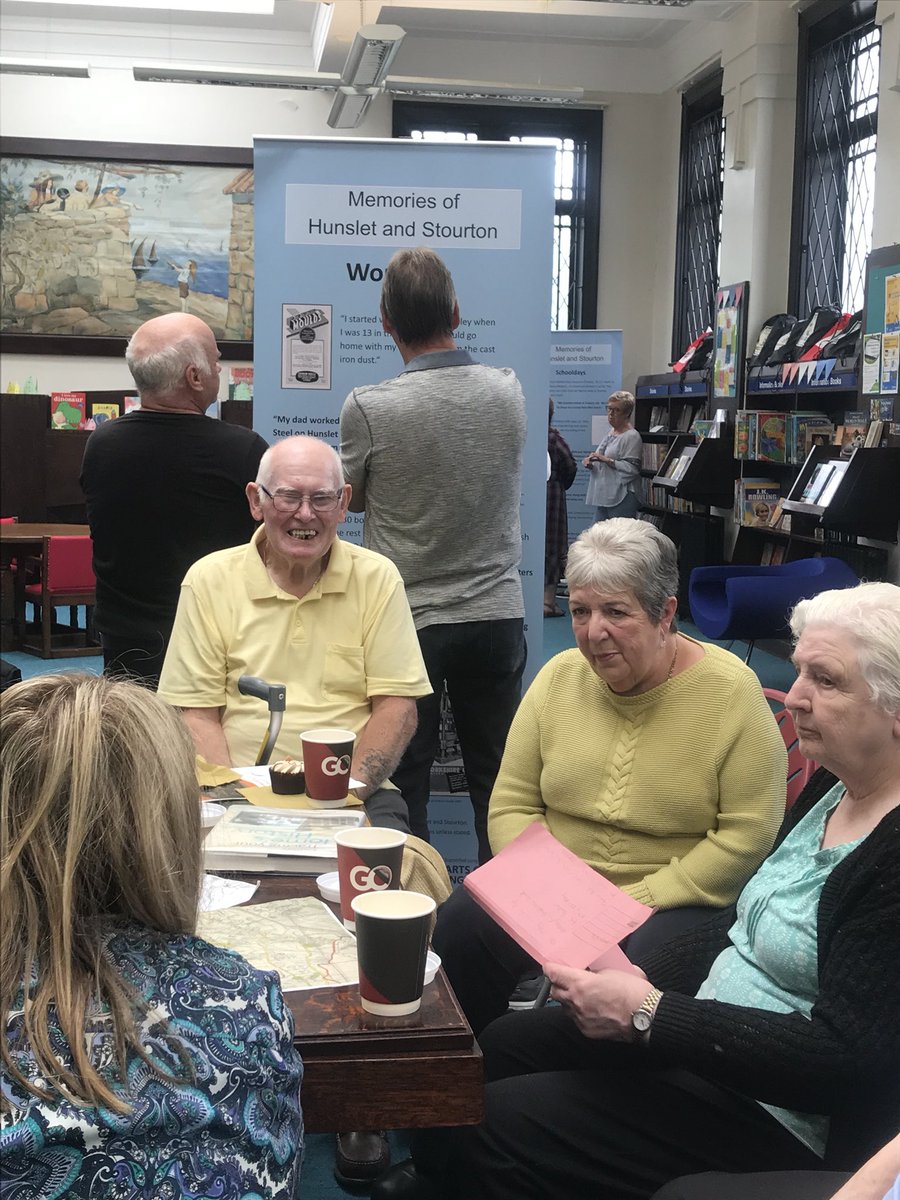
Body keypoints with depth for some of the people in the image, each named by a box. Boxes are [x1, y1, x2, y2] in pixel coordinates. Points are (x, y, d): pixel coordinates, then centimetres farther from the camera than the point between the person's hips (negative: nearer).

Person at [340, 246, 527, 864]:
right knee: (496, 781, 15)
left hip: (409, 621, -3)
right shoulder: (510, 392, -5)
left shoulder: (368, 409, -16)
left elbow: (351, 498, 0)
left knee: (404, 782, 10)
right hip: (498, 613, 4)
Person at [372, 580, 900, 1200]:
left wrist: (647, 1014, -26)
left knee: (496, 1124, -10)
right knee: (501, 1044, 14)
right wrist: (635, 981, -4)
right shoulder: (831, 788, 4)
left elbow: (847, 1057, -28)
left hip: (777, 1116, -9)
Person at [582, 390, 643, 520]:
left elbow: (632, 468, -17)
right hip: (603, 496, 8)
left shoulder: (632, 436, -8)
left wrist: (607, 460, -19)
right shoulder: (610, 432, 18)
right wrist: (589, 462, 4)